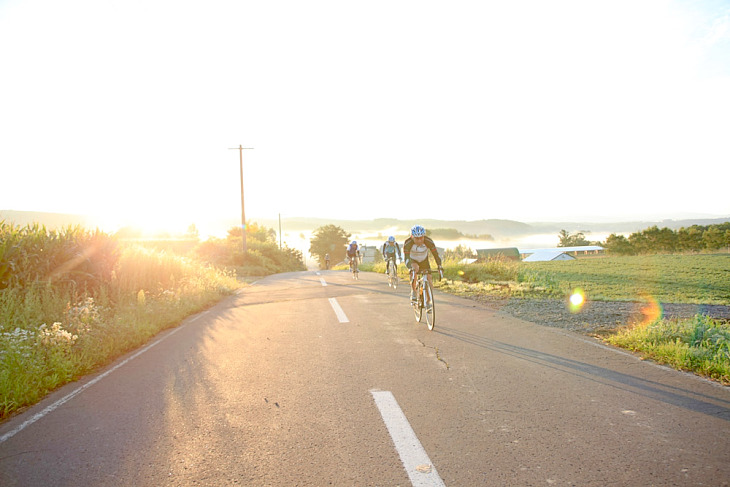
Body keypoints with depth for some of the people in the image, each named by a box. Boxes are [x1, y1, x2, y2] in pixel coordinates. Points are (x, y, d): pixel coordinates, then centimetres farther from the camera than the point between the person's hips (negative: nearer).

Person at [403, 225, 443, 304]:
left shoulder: (428, 241, -29)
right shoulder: (407, 243, -32)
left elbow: (436, 254, -26)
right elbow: (406, 258, -37)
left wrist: (439, 266, -41)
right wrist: (411, 268, -55)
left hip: (424, 261, 1)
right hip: (413, 261, -1)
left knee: (429, 281, -12)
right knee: (415, 268, -34)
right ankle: (413, 293, -22)